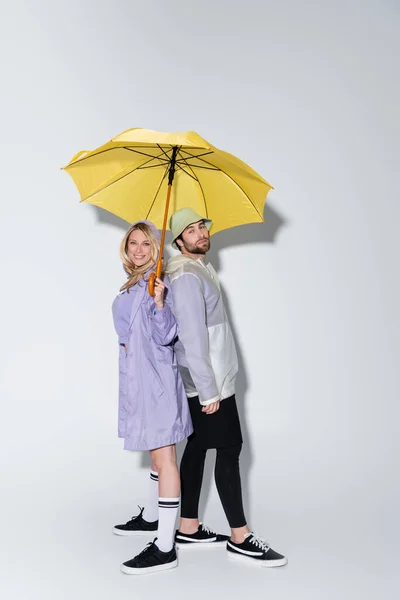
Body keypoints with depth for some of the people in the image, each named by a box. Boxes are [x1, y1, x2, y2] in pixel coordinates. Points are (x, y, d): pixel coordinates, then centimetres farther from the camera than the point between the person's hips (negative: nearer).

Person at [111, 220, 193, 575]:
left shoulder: (156, 282, -13)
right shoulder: (132, 284, 14)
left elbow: (164, 337, -20)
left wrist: (159, 302, -32)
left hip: (155, 379, -10)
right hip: (138, 377, 10)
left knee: (163, 458, -8)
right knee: (157, 452, 21)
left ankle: (165, 548, -5)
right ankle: (153, 517, 37)